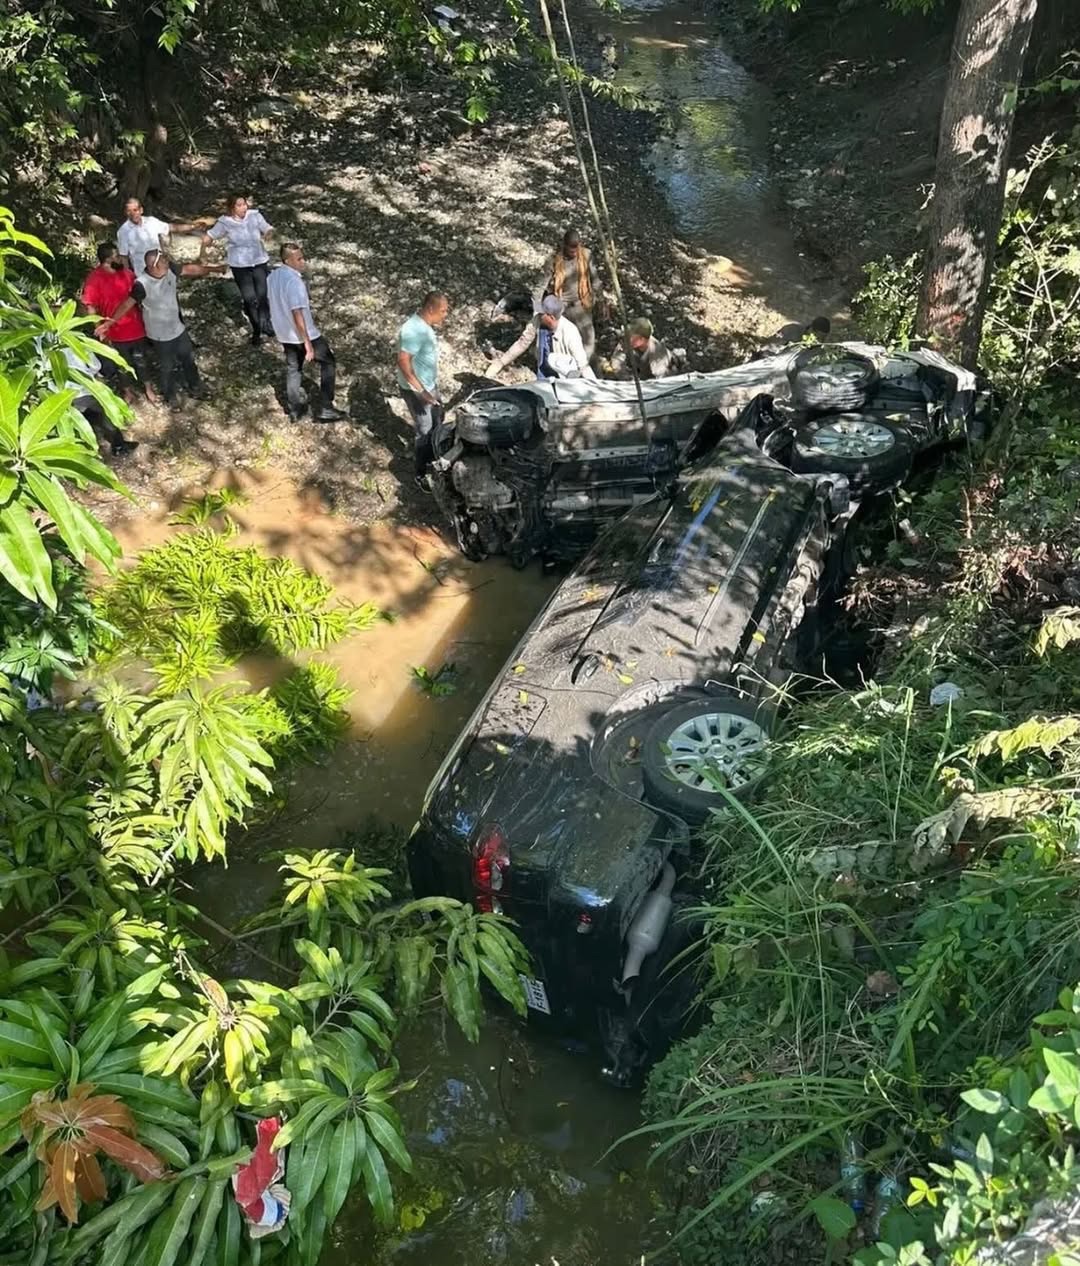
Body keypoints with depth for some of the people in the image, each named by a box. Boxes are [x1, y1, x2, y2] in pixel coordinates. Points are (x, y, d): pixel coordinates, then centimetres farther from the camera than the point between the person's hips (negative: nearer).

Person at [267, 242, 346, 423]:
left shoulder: (273, 276, 1)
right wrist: (307, 343, -25)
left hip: (284, 333, 8)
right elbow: (297, 313, -28)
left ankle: (294, 409, 27)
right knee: (328, 362, 9)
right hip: (302, 334, -8)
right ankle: (325, 409, 7)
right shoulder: (294, 281, -26)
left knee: (292, 369, 21)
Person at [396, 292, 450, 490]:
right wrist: (420, 390, -30)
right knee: (424, 430, 2)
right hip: (416, 389, -9)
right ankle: (421, 474, 16)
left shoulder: (425, 324, -1)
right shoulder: (413, 330, -30)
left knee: (437, 422, 23)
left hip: (430, 384, 9)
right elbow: (403, 362, -30)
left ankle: (430, 458, 44)